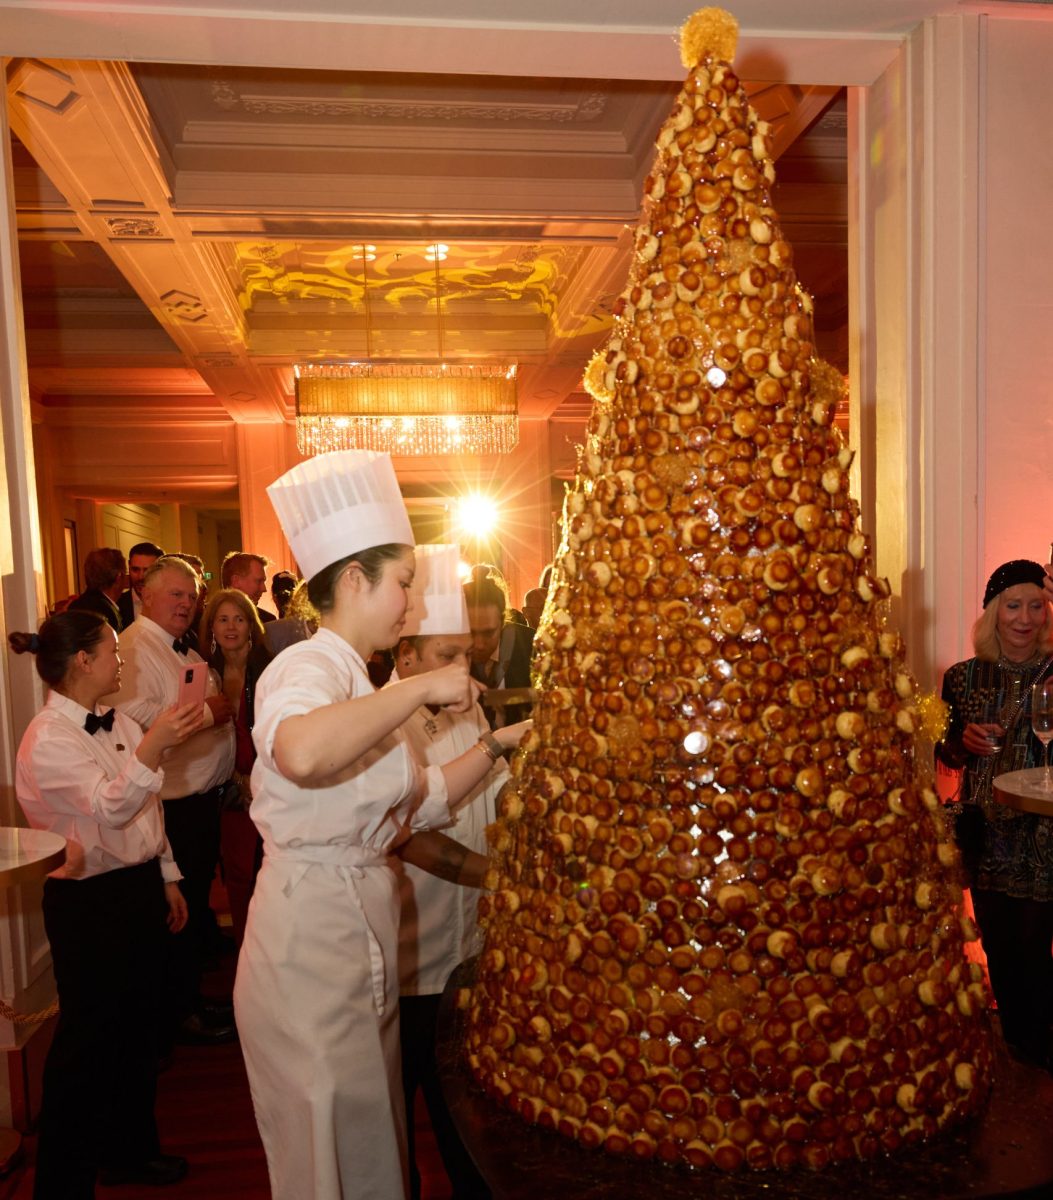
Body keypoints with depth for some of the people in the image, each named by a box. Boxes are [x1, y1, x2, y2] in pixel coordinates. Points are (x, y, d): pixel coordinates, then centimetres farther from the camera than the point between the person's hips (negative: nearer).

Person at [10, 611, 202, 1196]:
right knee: (88, 1037, 5)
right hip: (89, 901, -8)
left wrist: (167, 877, 15)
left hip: (140, 888, 8)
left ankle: (130, 1148, 39)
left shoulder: (120, 725, 5)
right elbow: (112, 808, -30)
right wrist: (154, 746, -44)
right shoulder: (47, 738, -17)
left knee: (140, 1022, 19)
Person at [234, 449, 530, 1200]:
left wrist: (498, 746, 9)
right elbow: (301, 754, -43)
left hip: (362, 936, 9)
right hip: (312, 934, -9)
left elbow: (421, 802, 16)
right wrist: (422, 687, -32)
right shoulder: (308, 668, -18)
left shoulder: (356, 683, 12)